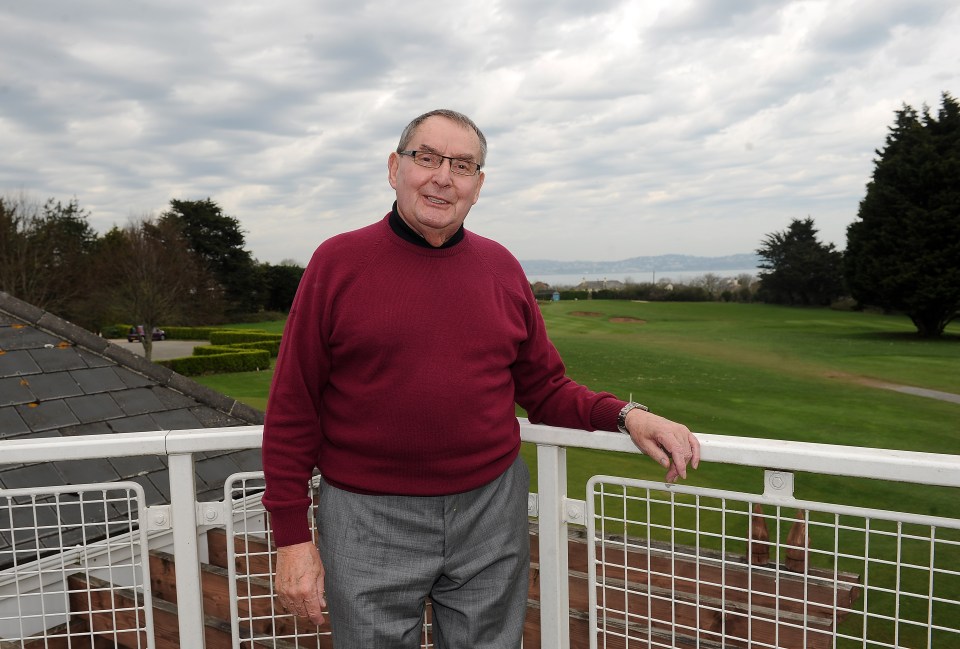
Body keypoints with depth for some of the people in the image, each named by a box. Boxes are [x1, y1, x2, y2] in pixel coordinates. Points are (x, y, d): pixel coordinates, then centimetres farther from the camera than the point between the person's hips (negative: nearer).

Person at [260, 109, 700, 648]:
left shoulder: (502, 267, 3)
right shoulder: (338, 262, -6)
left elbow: (546, 389, 9)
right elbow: (294, 407, -4)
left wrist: (624, 415, -8)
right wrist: (292, 537, -5)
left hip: (491, 511, 3)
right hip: (370, 519, -2)